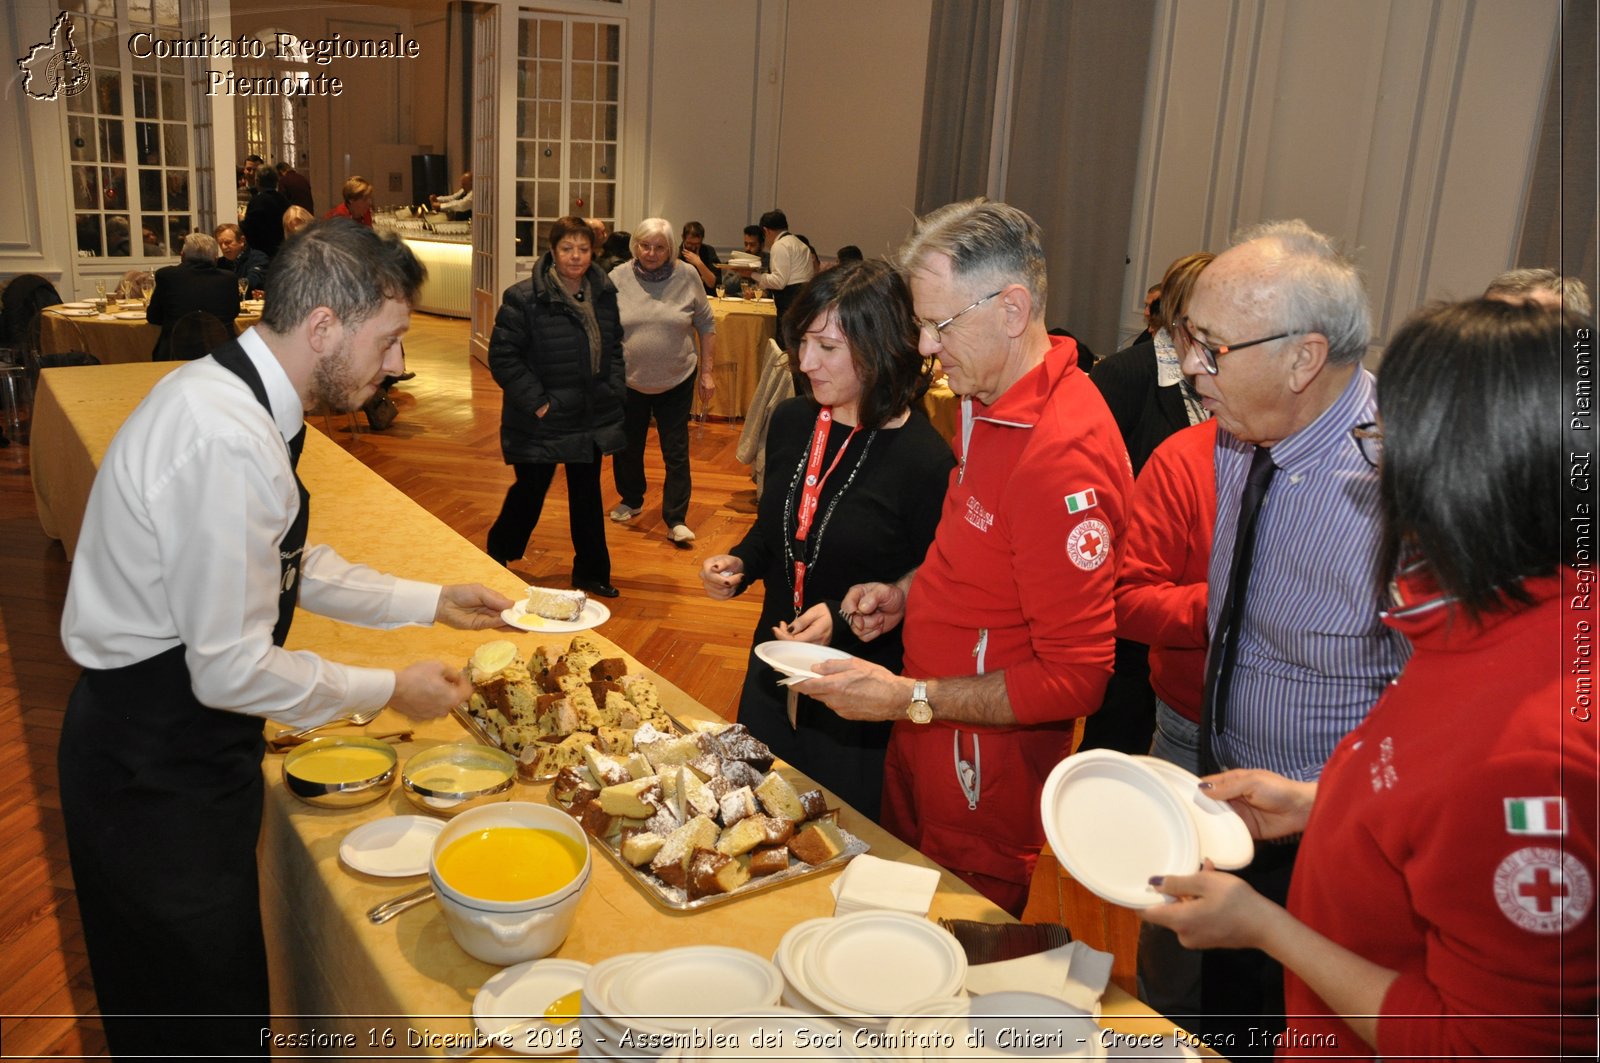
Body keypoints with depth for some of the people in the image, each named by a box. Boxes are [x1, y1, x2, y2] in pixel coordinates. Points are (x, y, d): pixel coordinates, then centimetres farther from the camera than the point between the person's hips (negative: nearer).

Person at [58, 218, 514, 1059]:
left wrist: (433, 602, 11)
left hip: (164, 744, 9)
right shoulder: (229, 441, -30)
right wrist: (391, 690, -14)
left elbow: (296, 567, 13)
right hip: (157, 768, -9)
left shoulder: (228, 392, 2)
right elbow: (231, 670, -26)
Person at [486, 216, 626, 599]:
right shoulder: (523, 298, -15)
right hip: (542, 421, -5)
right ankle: (497, 556, 34)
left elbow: (614, 346, 15)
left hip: (592, 416, 5)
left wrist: (614, 388, 3)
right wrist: (536, 402, -17)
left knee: (587, 494, 14)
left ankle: (591, 572, 27)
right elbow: (502, 356, -15)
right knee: (530, 490, 9)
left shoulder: (604, 294, 3)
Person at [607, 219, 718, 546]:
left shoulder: (687, 276, -6)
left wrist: (707, 372, 1)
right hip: (628, 381, 2)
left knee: (676, 453, 1)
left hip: (676, 381, -1)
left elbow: (706, 325, 2)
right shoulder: (618, 278, -5)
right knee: (627, 447, 16)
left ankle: (676, 520, 9)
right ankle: (631, 501, 38)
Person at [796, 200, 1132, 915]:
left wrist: (910, 698, -25)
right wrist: (907, 592, 3)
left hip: (986, 770, -8)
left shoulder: (1064, 453, -28)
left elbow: (1077, 679, -26)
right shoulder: (990, 405, 3)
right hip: (924, 741, 9)